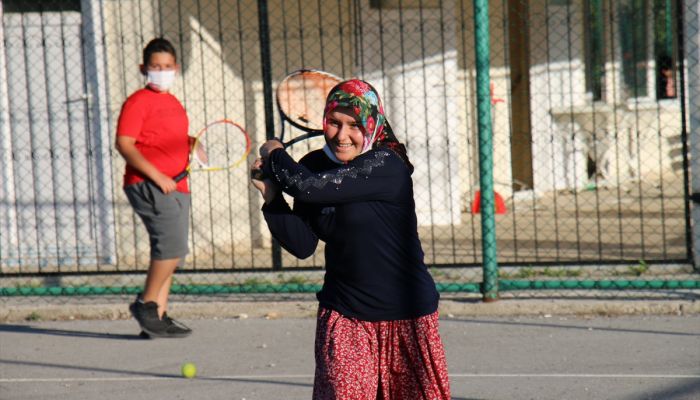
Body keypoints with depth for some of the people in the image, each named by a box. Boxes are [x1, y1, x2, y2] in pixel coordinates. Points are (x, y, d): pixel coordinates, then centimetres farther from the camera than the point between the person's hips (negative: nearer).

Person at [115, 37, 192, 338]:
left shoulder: (174, 104, 20)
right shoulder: (138, 102, -6)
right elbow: (124, 144, -15)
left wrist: (192, 144, 11)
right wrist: (157, 176, -21)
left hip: (175, 188, 9)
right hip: (147, 186, -9)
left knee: (169, 253, 7)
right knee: (173, 246, -18)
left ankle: (158, 318, 11)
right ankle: (146, 304, -7)